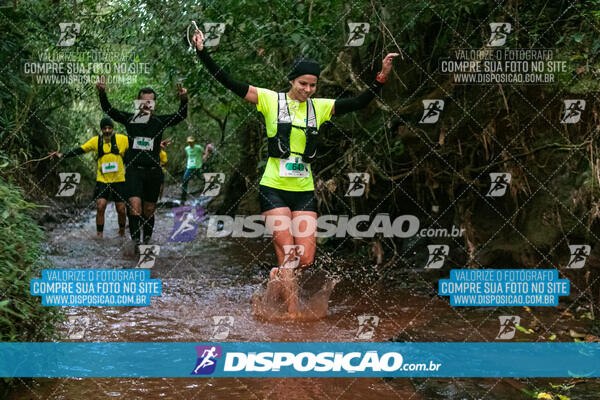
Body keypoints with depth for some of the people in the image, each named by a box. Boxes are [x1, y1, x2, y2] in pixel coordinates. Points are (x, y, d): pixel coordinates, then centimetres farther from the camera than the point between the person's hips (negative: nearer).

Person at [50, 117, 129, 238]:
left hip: (119, 180, -1)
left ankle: (122, 231, 28)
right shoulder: (96, 141, 1)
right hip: (102, 180, 1)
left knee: (121, 209, 2)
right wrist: (62, 155, -3)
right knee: (100, 207, -12)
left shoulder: (122, 139, -3)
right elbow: (79, 150, 3)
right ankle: (99, 236, -4)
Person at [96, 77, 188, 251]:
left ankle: (147, 240, 24)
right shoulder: (129, 119, 6)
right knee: (134, 206, -17)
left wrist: (184, 99, -28)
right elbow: (108, 110, -1)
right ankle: (135, 240, -13)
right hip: (134, 170, -1)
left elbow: (181, 115, -9)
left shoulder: (160, 121, 4)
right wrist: (102, 93, -19)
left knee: (149, 211, 8)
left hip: (153, 171, 1)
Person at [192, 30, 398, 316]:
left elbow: (358, 103, 6)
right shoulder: (270, 100, -1)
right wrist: (203, 53, -11)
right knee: (287, 254, -8)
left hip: (304, 190, 4)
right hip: (274, 188, -4)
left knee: (306, 258, -1)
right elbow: (229, 83, -4)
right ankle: (294, 315, 4)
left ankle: (278, 275, 32)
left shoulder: (320, 107, 9)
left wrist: (381, 78, -5)